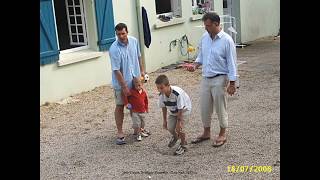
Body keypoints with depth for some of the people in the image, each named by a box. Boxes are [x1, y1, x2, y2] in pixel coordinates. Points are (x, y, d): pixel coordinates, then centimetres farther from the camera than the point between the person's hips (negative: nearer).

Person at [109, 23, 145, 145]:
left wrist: (141, 71, 16)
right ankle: (120, 133, 15)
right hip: (121, 83, -5)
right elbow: (116, 70, -21)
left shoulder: (134, 41, -6)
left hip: (135, 80, 5)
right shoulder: (114, 49, -23)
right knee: (120, 107, 5)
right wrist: (124, 87, -20)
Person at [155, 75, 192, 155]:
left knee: (179, 127, -18)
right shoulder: (161, 95, -22)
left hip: (184, 109, -5)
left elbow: (180, 109, -29)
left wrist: (179, 122, -22)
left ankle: (183, 145, 9)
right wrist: (164, 120, 3)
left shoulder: (177, 93, -40)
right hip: (173, 111, 5)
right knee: (170, 127, -3)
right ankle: (175, 137, 36)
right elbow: (164, 107, -4)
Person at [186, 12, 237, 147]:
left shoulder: (226, 40, -14)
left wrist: (232, 83, -13)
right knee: (204, 107, 13)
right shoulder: (204, 38, 3)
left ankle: (222, 135, 23)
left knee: (220, 108, 6)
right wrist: (195, 65, -5)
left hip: (220, 79, -6)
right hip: (206, 78, 6)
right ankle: (206, 133, 30)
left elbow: (231, 63, -12)